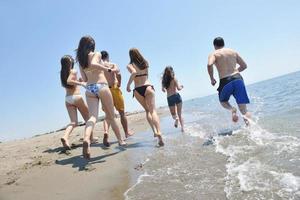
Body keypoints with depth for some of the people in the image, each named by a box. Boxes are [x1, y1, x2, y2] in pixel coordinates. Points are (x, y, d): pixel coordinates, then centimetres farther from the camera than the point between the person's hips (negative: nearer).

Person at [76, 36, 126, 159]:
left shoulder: (80, 60, 16)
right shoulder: (96, 54, 1)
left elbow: (85, 79, 15)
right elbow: (93, 64, -21)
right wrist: (109, 69, -15)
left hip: (89, 89, 4)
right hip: (101, 86, -4)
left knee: (92, 116, -9)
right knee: (110, 116, 9)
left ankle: (86, 139, -37)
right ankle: (120, 141, 20)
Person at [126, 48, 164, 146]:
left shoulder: (130, 65, 2)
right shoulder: (145, 63, 12)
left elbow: (134, 73, -19)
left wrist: (128, 85, -12)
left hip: (137, 90, 0)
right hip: (148, 87, 0)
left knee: (147, 110, 15)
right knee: (153, 110, -6)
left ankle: (154, 131, 2)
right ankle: (159, 132, -24)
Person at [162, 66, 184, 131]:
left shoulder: (163, 80, 3)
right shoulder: (174, 79, -5)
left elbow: (163, 90, 8)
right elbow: (178, 88, -9)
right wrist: (181, 87, 11)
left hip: (169, 98, 2)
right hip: (176, 96, -2)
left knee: (173, 114, 17)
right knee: (179, 114, 10)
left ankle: (176, 118, -16)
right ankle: (182, 128, 2)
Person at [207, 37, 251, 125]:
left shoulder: (214, 54, 6)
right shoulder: (233, 52, 18)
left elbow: (209, 65, -16)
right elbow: (244, 65, 22)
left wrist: (212, 78, -3)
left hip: (225, 81, -3)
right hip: (238, 78, 3)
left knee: (223, 101, 26)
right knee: (243, 108, 3)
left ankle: (232, 109, -4)